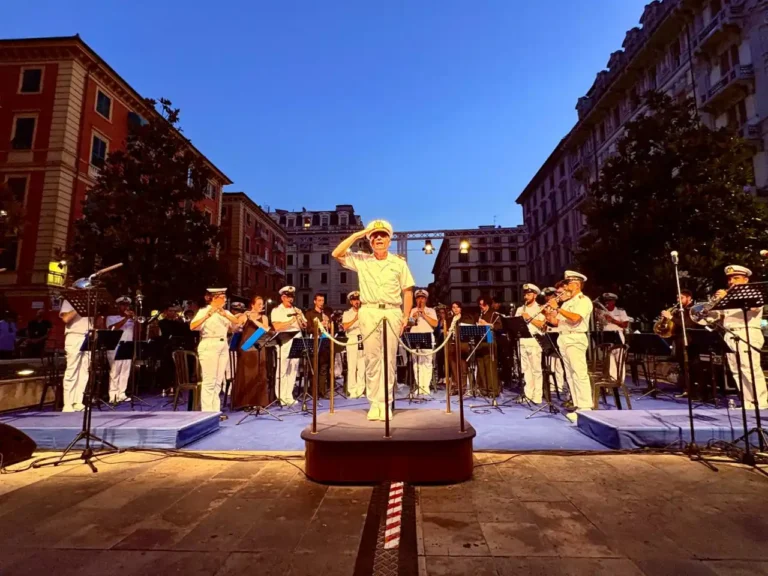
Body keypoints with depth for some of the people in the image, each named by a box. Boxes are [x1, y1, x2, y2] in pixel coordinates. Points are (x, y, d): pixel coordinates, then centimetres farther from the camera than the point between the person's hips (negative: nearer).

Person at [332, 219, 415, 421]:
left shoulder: (399, 263, 9)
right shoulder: (361, 260, 10)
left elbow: (407, 292, 8)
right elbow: (337, 254, -1)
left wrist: (405, 318, -1)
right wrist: (357, 235, -2)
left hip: (392, 313, 0)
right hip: (369, 312, 0)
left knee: (389, 359, 1)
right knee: (371, 358, 3)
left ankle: (385, 403, 8)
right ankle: (374, 403, 11)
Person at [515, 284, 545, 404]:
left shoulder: (540, 309, 0)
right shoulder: (520, 309, 17)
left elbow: (542, 324, -12)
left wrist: (529, 318, -13)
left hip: (534, 341, -5)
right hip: (522, 341, 5)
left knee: (536, 369, -3)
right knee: (525, 369, 8)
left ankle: (537, 396, 1)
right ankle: (528, 394, 14)